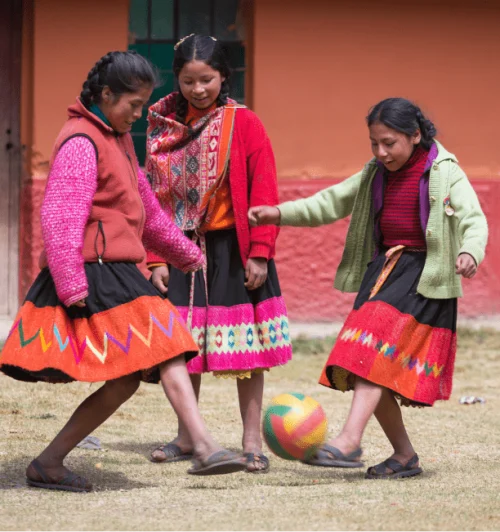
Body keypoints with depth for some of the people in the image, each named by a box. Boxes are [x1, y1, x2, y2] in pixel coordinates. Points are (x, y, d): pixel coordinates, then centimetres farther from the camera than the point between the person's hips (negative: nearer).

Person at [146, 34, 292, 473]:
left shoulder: (243, 124, -6)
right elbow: (157, 197, 7)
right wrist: (157, 258, 2)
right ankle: (186, 438, 22)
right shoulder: (165, 128, 5)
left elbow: (263, 193, -7)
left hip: (233, 249, -3)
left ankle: (252, 442, 7)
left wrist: (259, 252, -12)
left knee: (245, 346, 0)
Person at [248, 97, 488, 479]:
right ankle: (405, 456, 14)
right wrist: (281, 214, 4)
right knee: (367, 371, 2)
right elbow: (332, 202, 16)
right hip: (382, 269, 7)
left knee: (376, 350, -23)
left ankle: (349, 443, -30)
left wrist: (469, 253, -38)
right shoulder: (375, 176, 13)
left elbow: (473, 219, -17)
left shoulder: (445, 174, -7)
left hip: (422, 275, -7)